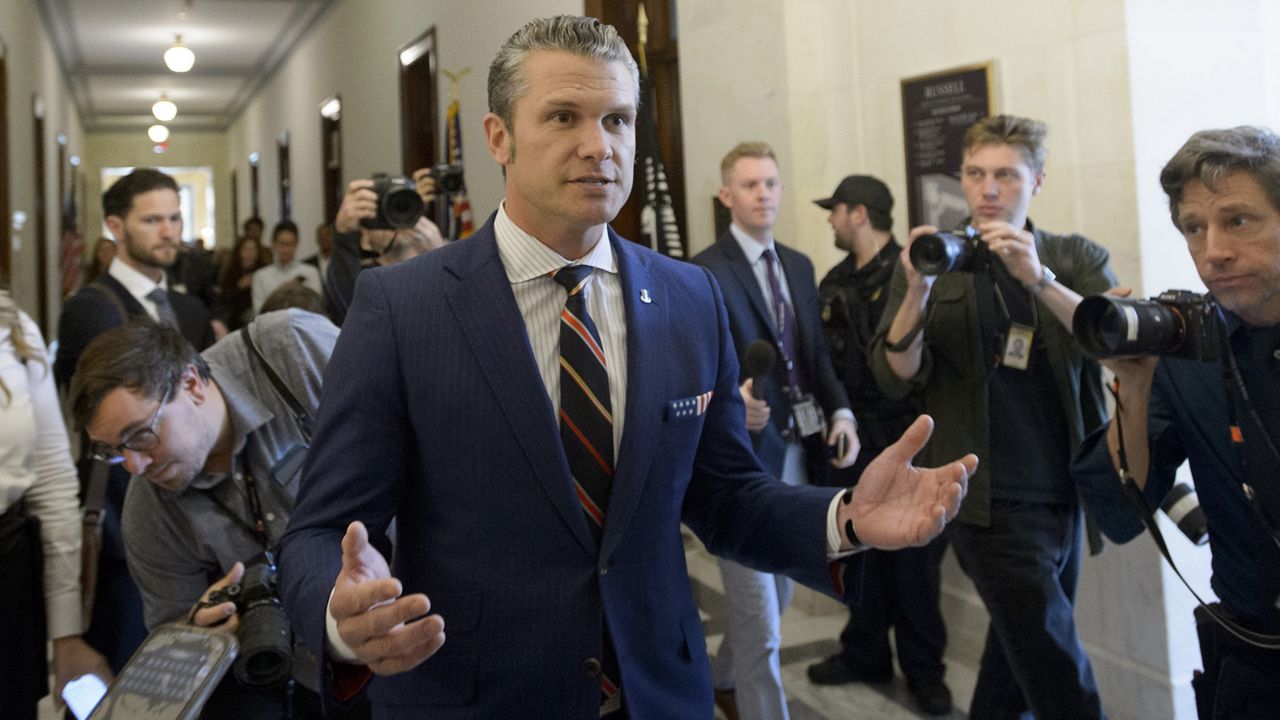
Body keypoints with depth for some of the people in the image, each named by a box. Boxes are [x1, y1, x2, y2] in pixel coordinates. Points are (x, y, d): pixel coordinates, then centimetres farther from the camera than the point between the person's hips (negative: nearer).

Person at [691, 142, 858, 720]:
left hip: (799, 452, 8)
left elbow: (816, 353, 14)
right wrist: (734, 401, -36)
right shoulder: (705, 273, -11)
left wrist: (840, 411, -2)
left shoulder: (799, 266, 12)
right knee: (760, 616, -1)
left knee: (777, 591, 22)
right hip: (746, 457, -8)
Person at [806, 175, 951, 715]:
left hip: (907, 436, -5)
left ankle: (923, 668, 19)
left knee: (913, 554, 4)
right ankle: (865, 654, 28)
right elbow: (823, 358, 12)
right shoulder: (835, 284, 11)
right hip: (854, 437, 6)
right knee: (861, 549, 13)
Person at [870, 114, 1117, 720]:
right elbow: (896, 379, -6)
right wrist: (918, 292, -21)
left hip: (1067, 495, 3)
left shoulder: (1077, 258, 6)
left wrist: (1039, 279, -24)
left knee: (1022, 653, 18)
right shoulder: (933, 263, 1)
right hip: (991, 504, -3)